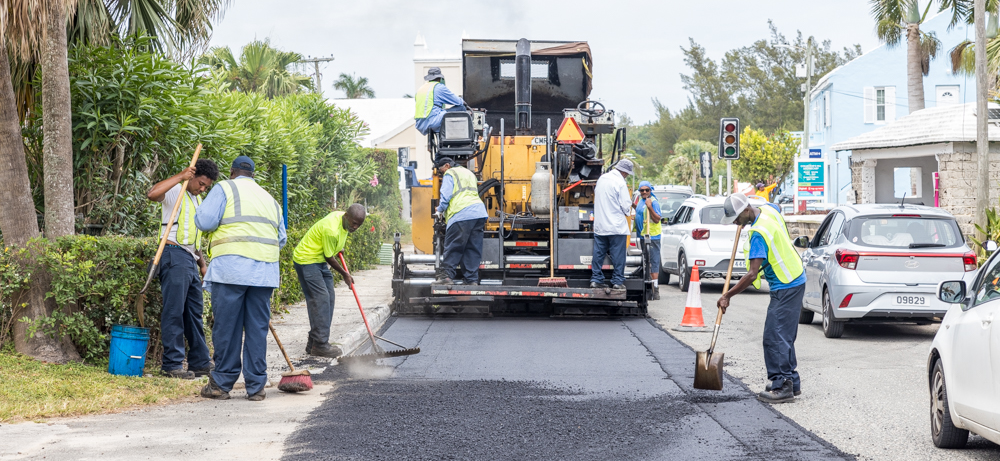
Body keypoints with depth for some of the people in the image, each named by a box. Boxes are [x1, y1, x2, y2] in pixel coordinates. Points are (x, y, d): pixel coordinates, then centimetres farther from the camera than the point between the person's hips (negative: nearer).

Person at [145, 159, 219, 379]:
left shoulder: (197, 200, 23)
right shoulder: (175, 191, -4)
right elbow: (152, 194, -28)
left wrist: (202, 263, 21)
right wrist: (181, 176, -24)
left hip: (190, 260, 9)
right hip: (175, 256, -9)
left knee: (195, 312, 11)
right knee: (174, 311, -9)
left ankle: (200, 363, 16)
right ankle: (172, 364, -7)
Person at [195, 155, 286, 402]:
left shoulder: (224, 188, 5)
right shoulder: (269, 198, 23)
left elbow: (204, 221, -6)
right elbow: (280, 238, 24)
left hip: (231, 268, -4)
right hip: (264, 271, 5)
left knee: (227, 326, 1)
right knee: (257, 328, 6)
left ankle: (222, 384, 5)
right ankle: (256, 386, 6)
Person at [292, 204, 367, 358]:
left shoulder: (343, 217, -3)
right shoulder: (331, 230, -30)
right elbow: (329, 257, -18)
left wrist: (338, 248, 24)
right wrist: (345, 274, -5)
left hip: (319, 261, 10)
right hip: (306, 260, -10)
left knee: (328, 299, 6)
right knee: (320, 299, -16)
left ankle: (314, 342, 10)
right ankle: (319, 345, -15)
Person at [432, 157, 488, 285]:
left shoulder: (449, 174, 5)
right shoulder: (469, 173, 29)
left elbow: (446, 196, -4)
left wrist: (439, 210, 11)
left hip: (461, 214, -7)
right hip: (479, 213, 7)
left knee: (452, 248, -5)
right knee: (473, 249, 6)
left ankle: (446, 275, -9)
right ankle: (472, 279, 3)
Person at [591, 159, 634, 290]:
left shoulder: (602, 179, 9)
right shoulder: (620, 183, -12)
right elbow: (626, 207, -12)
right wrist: (630, 203, 10)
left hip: (600, 225, 6)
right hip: (617, 225, -6)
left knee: (598, 252, 9)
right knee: (618, 255, 0)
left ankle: (596, 279, 9)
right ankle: (618, 281, 0)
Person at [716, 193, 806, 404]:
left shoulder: (758, 234, -25)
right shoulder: (769, 209, 2)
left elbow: (752, 275, -27)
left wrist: (728, 295, -21)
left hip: (786, 287, -10)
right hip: (794, 281, 10)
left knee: (775, 337, -10)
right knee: (783, 336, 14)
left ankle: (782, 386, -10)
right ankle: (791, 383, 19)